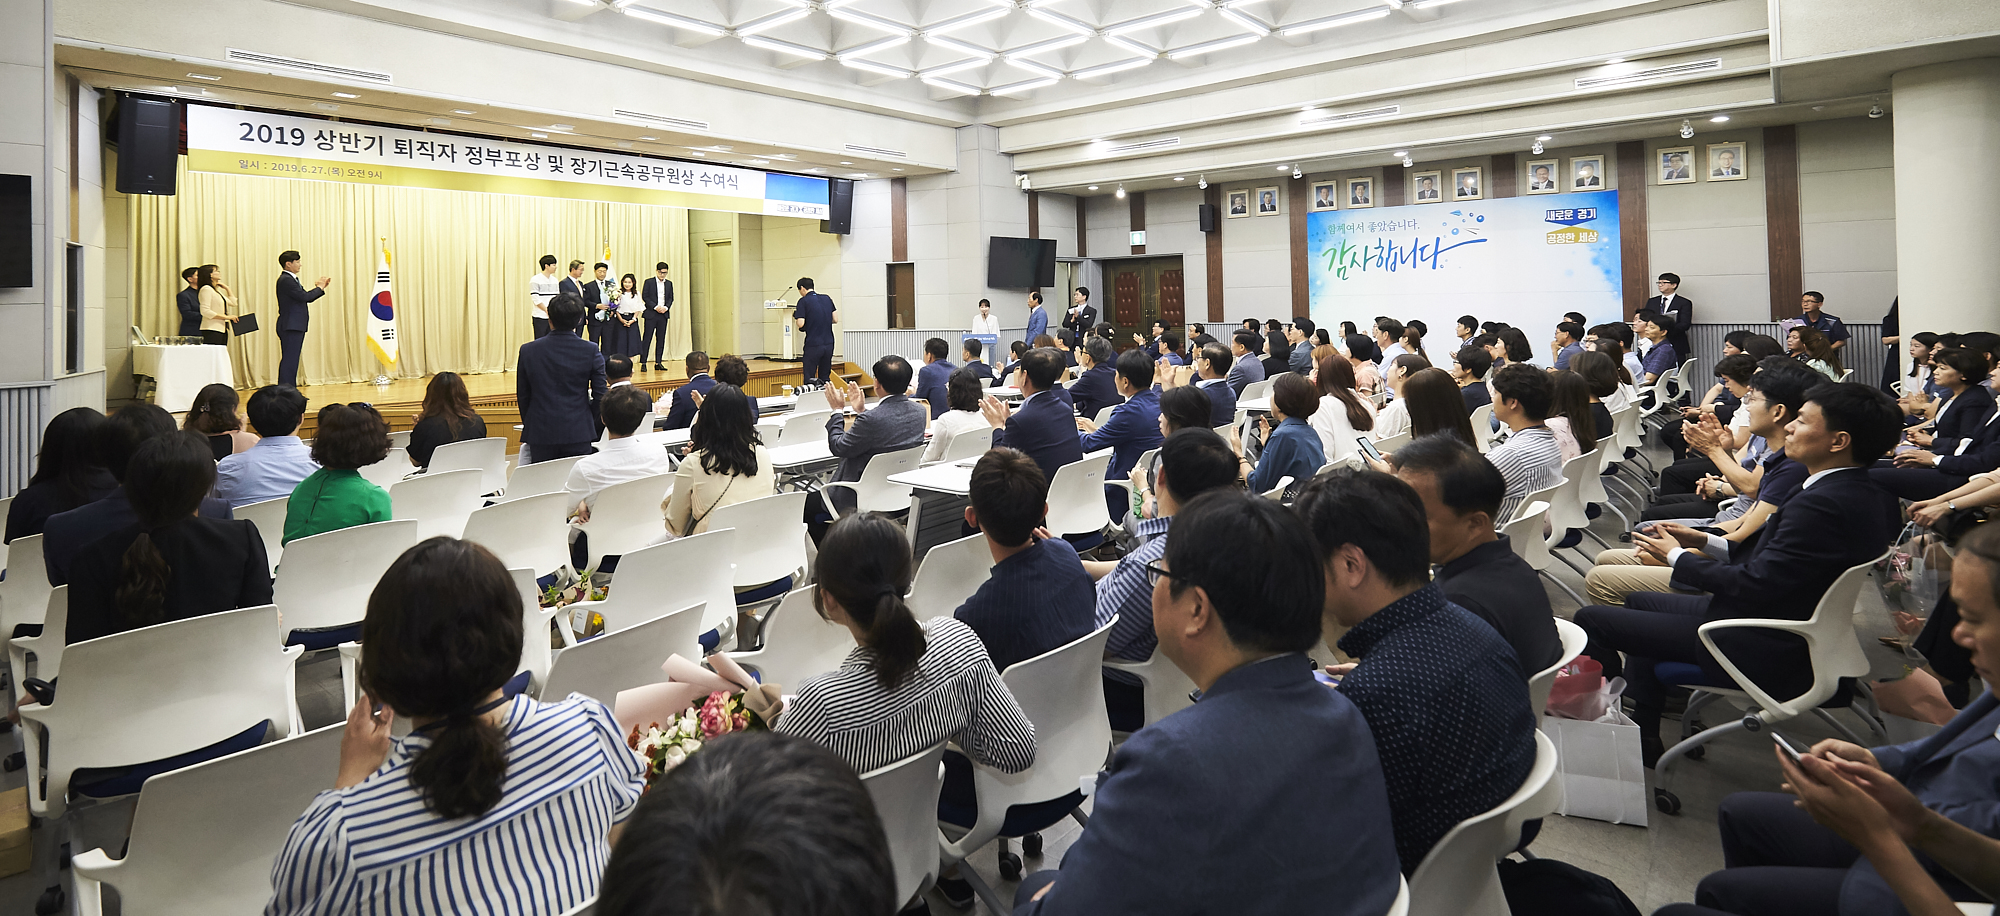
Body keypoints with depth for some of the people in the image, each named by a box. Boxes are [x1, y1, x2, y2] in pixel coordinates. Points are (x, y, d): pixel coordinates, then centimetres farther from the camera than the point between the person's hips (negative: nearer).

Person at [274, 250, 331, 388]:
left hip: (295, 326, 11)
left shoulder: (292, 279, 19)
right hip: (290, 326, -11)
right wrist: (319, 288, -4)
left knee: (291, 361, 12)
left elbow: (305, 298, 18)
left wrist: (321, 287, 11)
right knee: (289, 360, -11)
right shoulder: (285, 280, -13)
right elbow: (304, 297, -20)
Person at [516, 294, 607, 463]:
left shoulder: (528, 351, -1)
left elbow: (522, 396, 6)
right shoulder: (591, 351, -5)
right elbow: (600, 395, -4)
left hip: (540, 433, 1)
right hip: (579, 433, -1)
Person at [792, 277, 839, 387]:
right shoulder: (827, 299, 9)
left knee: (809, 379, 3)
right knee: (825, 378, 12)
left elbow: (800, 324, -14)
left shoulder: (803, 301, -7)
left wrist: (795, 316, 7)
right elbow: (835, 319, 8)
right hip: (829, 344, 5)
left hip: (813, 345, -5)